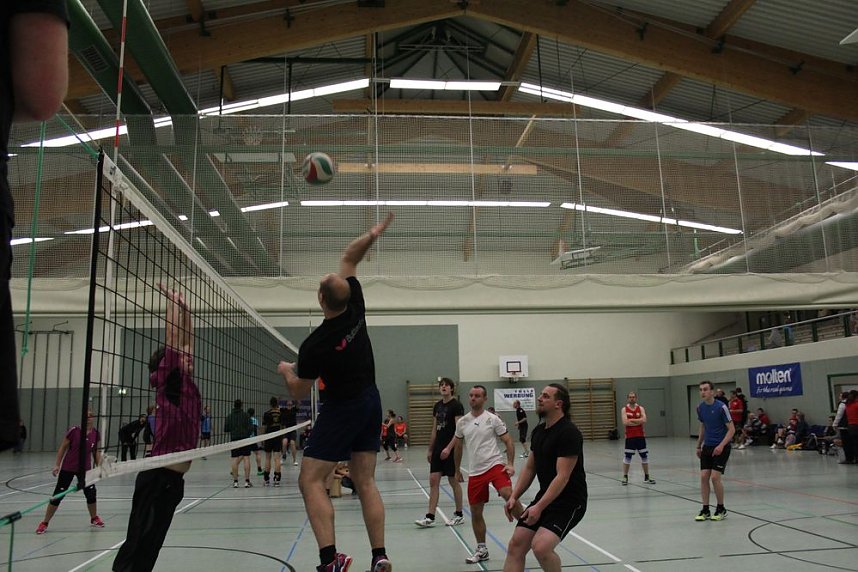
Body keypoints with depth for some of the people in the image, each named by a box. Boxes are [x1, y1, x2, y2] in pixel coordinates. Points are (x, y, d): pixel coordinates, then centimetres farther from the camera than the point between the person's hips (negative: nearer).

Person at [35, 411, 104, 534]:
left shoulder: (95, 433, -4)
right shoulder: (74, 431, -15)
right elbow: (62, 447, -6)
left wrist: (99, 466, 4)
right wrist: (57, 465, -8)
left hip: (85, 469, 3)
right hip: (68, 468, -3)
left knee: (91, 494, 6)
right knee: (57, 495, -1)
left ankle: (94, 519, 29)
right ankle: (44, 523, 14)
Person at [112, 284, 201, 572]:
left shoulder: (187, 385, 10)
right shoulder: (167, 384, -8)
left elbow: (187, 341, 16)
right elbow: (172, 338, -11)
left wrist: (185, 310, 15)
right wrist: (172, 302, -5)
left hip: (172, 479, 8)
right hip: (159, 478, -8)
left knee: (150, 545, 14)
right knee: (140, 545, -4)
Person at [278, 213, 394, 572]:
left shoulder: (314, 345, -22)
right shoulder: (356, 309, -8)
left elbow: (298, 392, -6)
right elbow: (349, 259, 6)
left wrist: (286, 371, 13)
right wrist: (372, 234, -3)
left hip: (341, 408, -7)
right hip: (370, 401, 7)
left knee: (310, 481, -2)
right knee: (365, 482, 10)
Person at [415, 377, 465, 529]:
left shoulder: (456, 405, -8)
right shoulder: (437, 406, 13)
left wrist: (453, 447, -21)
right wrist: (430, 449, 15)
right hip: (438, 448, 7)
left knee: (453, 481, 3)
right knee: (433, 480, 2)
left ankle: (459, 515, 17)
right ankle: (430, 517, 4)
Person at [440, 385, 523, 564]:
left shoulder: (492, 419, -3)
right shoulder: (462, 422, 8)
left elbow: (509, 442, -2)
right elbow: (456, 442, 26)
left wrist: (510, 464, -11)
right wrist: (448, 448, 9)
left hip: (495, 464, -4)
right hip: (475, 471, 4)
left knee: (507, 494, -29)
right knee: (475, 512, 7)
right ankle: (481, 550, 24)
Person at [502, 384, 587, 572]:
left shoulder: (569, 433, -18)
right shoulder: (538, 430, 8)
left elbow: (562, 477, -23)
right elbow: (530, 468, 14)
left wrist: (539, 507, -25)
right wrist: (514, 497, 3)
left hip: (569, 502, -8)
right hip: (545, 498, 8)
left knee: (540, 546, -26)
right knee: (516, 545, -1)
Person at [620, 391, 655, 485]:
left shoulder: (641, 408, 4)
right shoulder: (624, 409, -2)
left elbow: (644, 420, -11)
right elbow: (625, 422, -15)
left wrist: (632, 420, -15)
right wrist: (638, 422, -12)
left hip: (640, 436, 3)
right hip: (629, 437, -2)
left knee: (645, 456, 7)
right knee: (627, 457, -2)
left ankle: (647, 477, 18)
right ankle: (625, 477, 7)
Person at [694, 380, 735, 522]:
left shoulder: (721, 407, -15)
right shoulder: (700, 407, 4)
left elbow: (731, 429, -14)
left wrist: (721, 445, -24)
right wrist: (699, 446, 19)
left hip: (721, 447, -6)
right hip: (707, 446, 6)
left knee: (715, 477, -10)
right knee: (704, 477, -1)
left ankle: (721, 509, 8)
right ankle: (705, 510, 7)